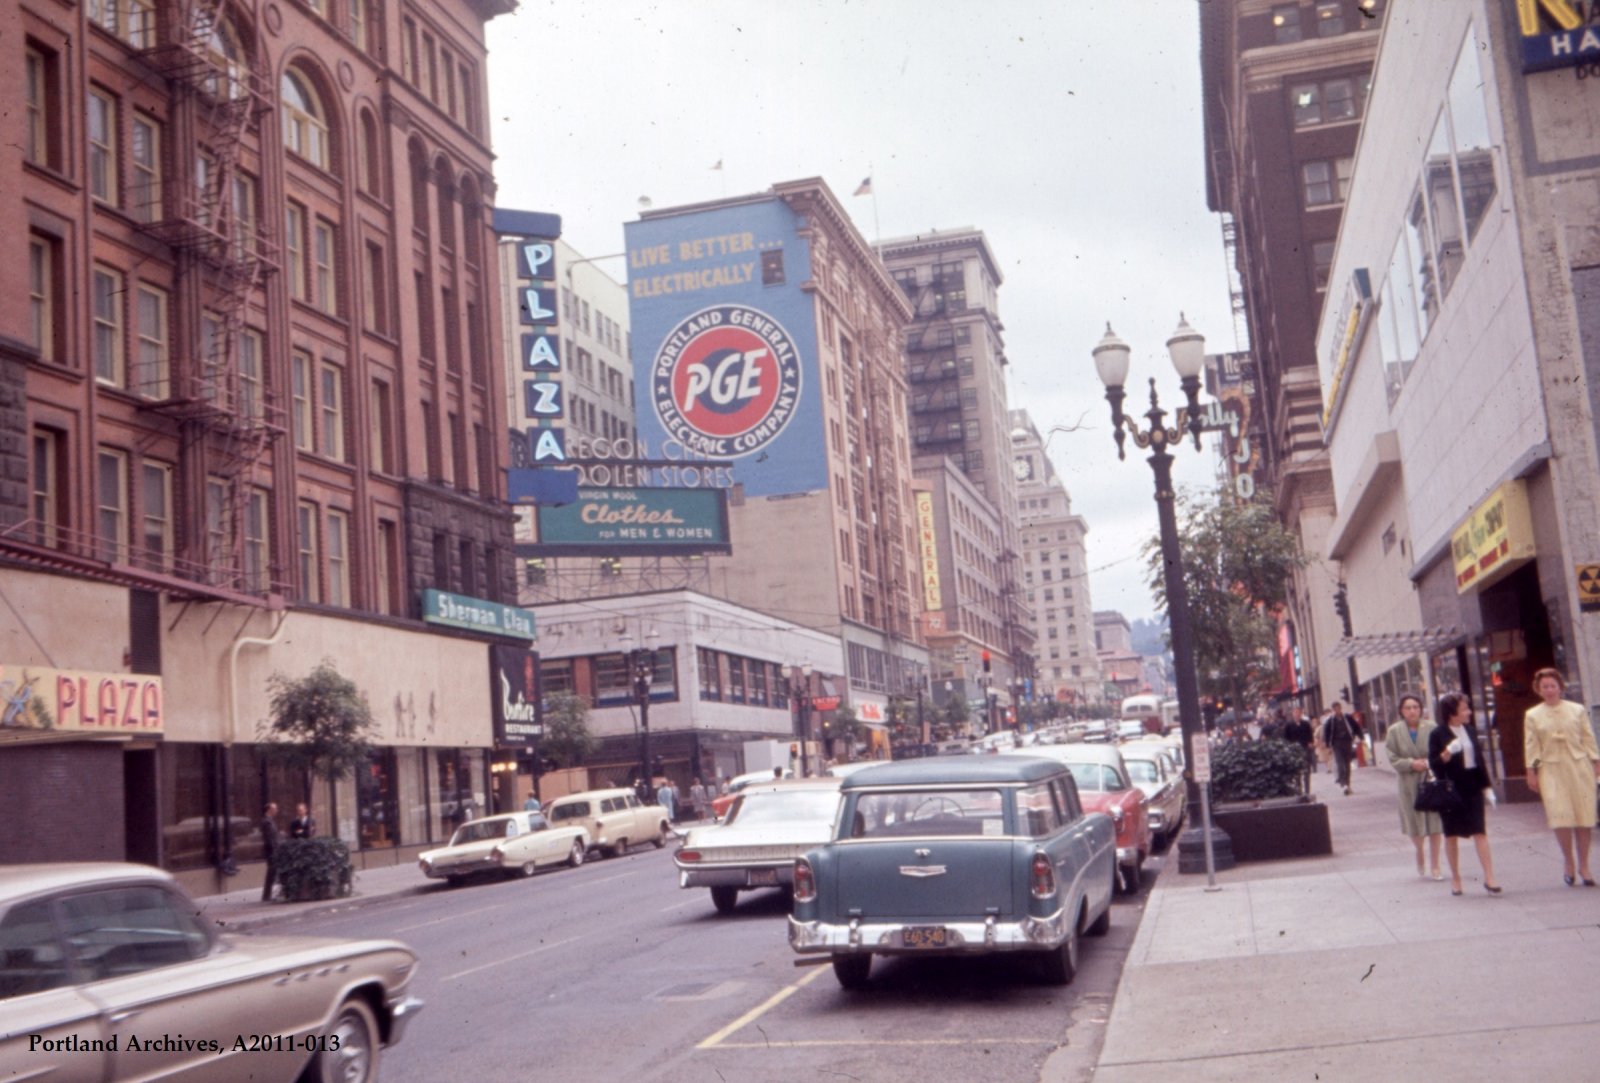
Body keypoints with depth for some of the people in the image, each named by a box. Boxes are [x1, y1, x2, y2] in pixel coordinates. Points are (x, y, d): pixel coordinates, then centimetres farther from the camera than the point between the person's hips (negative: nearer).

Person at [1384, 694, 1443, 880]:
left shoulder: (1431, 728, -2)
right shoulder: (1394, 731, 0)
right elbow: (1393, 759, -1)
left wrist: (1429, 763, -16)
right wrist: (1411, 763, -16)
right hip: (1409, 783, 0)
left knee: (1435, 823, 1)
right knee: (1414, 824, 7)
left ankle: (1434, 866, 11)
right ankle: (1419, 854, 37)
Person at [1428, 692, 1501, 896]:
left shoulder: (1471, 730, 8)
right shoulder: (1438, 734, -8)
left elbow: (1479, 758, 13)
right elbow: (1433, 764, -9)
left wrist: (1485, 785, 11)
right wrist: (1447, 754, -27)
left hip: (1472, 787, 3)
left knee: (1480, 833, -4)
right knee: (1451, 835, 7)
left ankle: (1489, 878, -5)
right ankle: (1455, 878, 18)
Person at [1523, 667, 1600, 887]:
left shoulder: (1577, 710, 5)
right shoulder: (1532, 716, 4)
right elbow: (1531, 746, 3)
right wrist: (1531, 772, -1)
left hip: (1579, 767, 1)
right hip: (1551, 770, -1)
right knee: (1560, 816, -11)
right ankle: (1568, 861, 8)